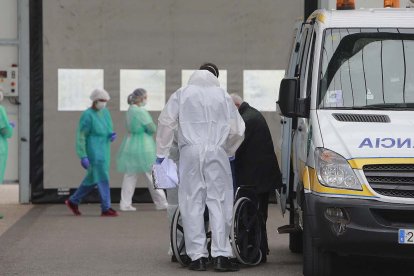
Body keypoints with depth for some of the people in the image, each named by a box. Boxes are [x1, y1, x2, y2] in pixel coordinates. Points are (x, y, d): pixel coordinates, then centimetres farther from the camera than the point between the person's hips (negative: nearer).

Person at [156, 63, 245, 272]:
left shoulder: (182, 94, 12)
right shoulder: (223, 96, 14)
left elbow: (166, 123, 4)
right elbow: (236, 130, 13)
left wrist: (161, 153, 10)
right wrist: (230, 151, 30)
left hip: (191, 152, 0)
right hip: (216, 152, 0)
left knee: (193, 203, 2)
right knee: (219, 202, 0)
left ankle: (197, 256, -1)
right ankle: (221, 256, -7)